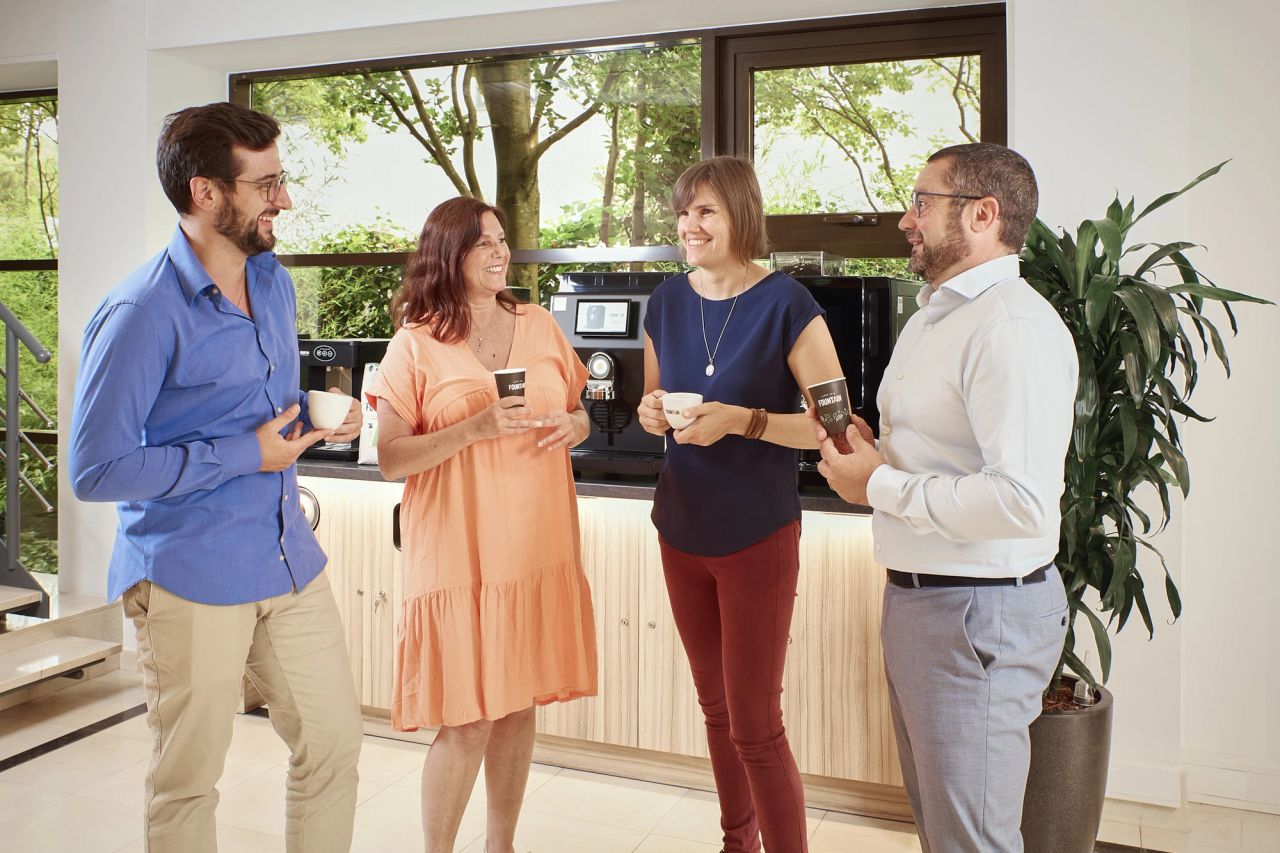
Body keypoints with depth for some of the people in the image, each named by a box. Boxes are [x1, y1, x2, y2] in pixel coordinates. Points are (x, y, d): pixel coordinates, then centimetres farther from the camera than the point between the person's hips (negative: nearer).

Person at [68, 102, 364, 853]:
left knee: (336, 745, 15)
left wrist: (321, 417, -1)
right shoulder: (143, 312, -16)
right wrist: (245, 455, -18)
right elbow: (96, 471, -17)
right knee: (189, 784, 11)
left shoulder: (274, 281, 7)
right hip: (192, 578, -7)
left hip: (291, 559, 7)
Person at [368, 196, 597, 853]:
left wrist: (573, 424, -5)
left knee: (520, 706, 12)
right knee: (467, 721, -1)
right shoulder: (416, 345, -3)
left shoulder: (539, 326, 9)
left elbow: (578, 414, 18)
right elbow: (390, 459, -7)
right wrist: (474, 429, -20)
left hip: (539, 546, 4)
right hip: (461, 553, -4)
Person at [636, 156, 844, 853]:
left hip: (757, 537, -5)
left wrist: (741, 420, -25)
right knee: (716, 708, 18)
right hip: (682, 532, 6)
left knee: (755, 725, -1)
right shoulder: (667, 302, 4)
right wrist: (652, 412, -7)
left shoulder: (786, 305, -13)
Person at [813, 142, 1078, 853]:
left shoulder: (1014, 328, -20)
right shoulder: (934, 315, 15)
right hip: (916, 599, 10)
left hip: (978, 613, -10)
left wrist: (880, 487, -20)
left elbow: (1024, 502, -30)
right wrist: (868, 453, 3)